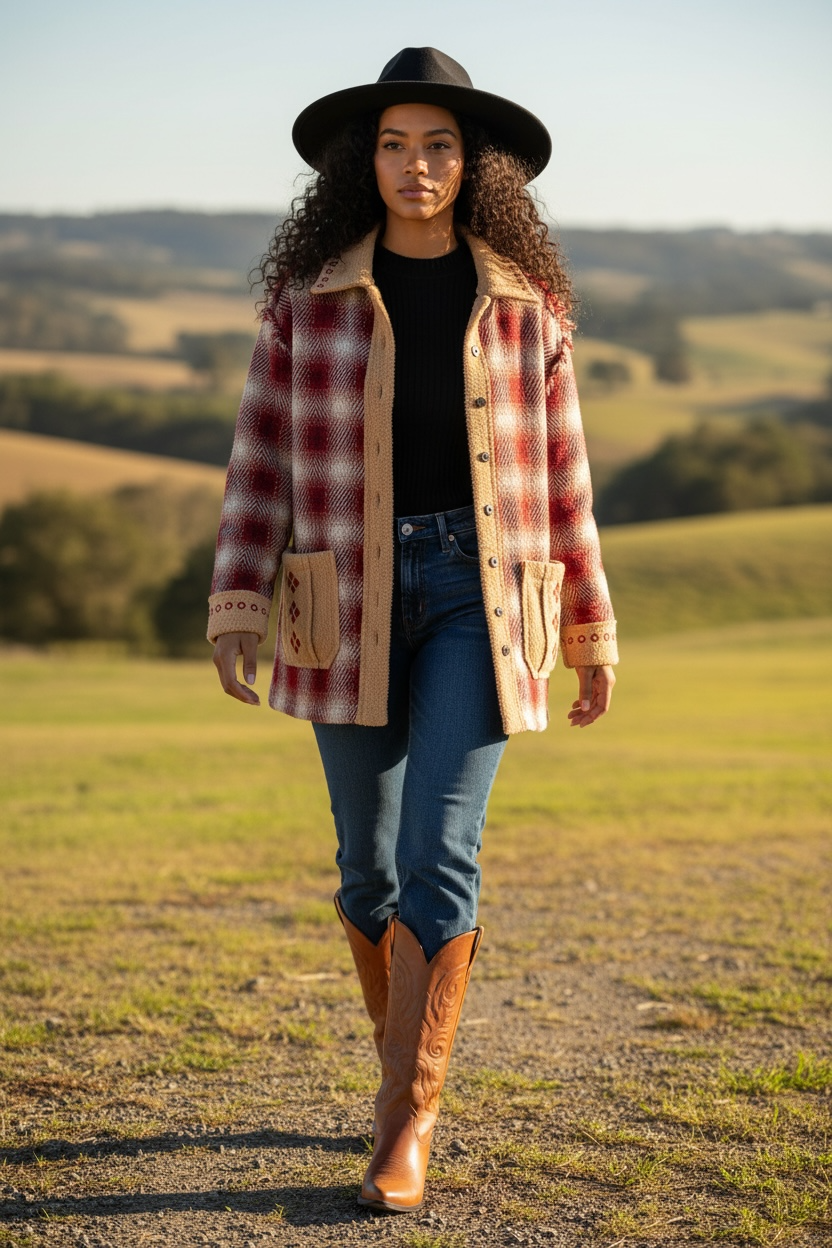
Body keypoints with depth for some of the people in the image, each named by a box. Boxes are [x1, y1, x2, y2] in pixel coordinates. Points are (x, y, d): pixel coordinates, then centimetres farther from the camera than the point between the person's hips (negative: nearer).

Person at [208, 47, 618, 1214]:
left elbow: (558, 476, 8)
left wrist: (592, 633, 9)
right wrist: (236, 607, -6)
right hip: (354, 604, 1)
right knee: (369, 864, 10)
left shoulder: (525, 304, 4)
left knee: (439, 857, -12)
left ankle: (408, 1120, -3)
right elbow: (264, 459, 4)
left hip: (479, 599, -1)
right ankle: (406, 1049, 36)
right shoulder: (311, 295, 4)